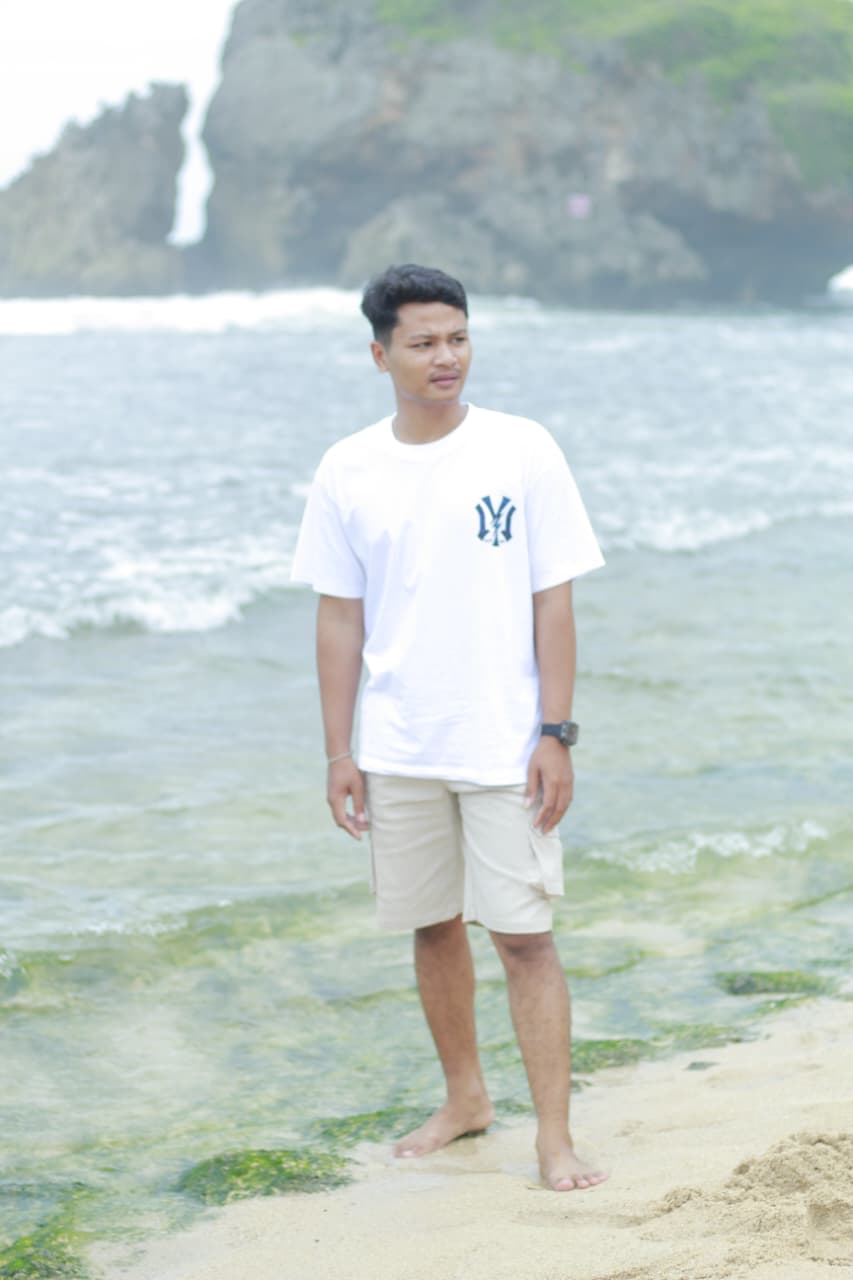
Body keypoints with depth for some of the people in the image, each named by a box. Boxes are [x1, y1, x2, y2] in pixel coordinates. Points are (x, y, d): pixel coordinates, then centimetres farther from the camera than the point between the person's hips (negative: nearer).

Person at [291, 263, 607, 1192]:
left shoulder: (523, 452, -4)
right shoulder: (347, 471, 2)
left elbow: (553, 600, -4)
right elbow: (339, 616, 6)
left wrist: (557, 734, -9)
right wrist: (338, 752, 4)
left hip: (504, 746, -3)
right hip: (399, 749, 3)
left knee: (523, 934, -5)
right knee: (433, 927, 14)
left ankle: (555, 1138, 2)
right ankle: (464, 1098, 32)